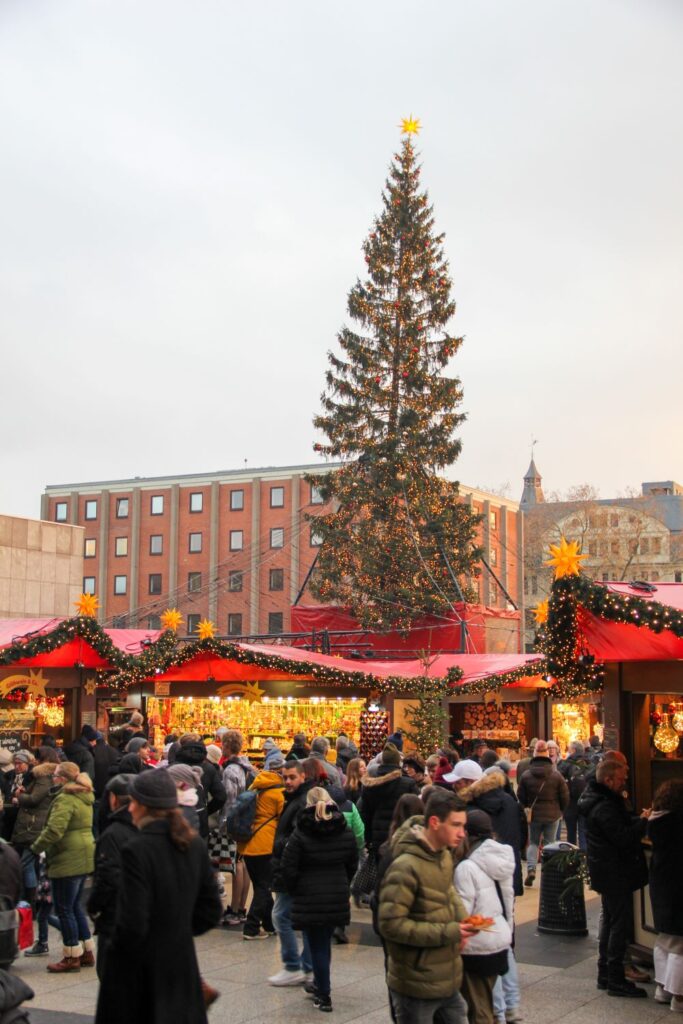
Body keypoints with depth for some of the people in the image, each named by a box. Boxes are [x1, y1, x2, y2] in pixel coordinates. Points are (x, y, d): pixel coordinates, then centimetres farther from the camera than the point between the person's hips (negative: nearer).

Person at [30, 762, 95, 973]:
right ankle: (87, 952, 23)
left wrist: (36, 848, -13)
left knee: (64, 909, 1)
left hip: (68, 860, -10)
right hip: (84, 858, 10)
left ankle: (72, 957, 8)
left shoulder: (65, 799, -18)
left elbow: (54, 830, -26)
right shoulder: (84, 797, 12)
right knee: (75, 906, 18)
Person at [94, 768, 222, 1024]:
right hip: (183, 967, 6)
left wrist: (114, 948, -1)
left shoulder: (136, 850, -19)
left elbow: (132, 924, -19)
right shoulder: (195, 845, 1)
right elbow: (211, 912, 6)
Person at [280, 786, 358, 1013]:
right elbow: (353, 865, 10)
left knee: (317, 946, 4)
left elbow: (288, 868, -12)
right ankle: (319, 984, 36)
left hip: (309, 898, -4)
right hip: (338, 898, 4)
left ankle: (324, 996, 9)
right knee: (324, 942, 21)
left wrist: (294, 890, 3)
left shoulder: (300, 834, -12)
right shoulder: (345, 833, 2)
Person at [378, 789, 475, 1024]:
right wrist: (447, 933, -23)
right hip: (416, 988, -8)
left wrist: (460, 919, -2)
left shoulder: (445, 856, 6)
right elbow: (390, 924, -24)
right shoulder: (405, 867, -21)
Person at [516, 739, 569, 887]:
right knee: (549, 844, 10)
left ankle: (531, 868, -6)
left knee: (533, 842, 13)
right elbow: (565, 796, -4)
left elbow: (520, 796, 1)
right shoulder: (556, 775, -10)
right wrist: (560, 811, 13)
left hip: (534, 814, 1)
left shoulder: (526, 775, -7)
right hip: (552, 815, -1)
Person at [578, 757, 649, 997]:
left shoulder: (605, 800, 10)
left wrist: (639, 819, -2)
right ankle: (616, 979, 0)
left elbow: (622, 824, 15)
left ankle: (605, 973, 25)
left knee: (610, 921, 17)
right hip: (615, 873, -11)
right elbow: (624, 838, -27)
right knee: (621, 925, -5)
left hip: (608, 873, 11)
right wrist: (644, 822, -15)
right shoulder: (605, 807, -23)